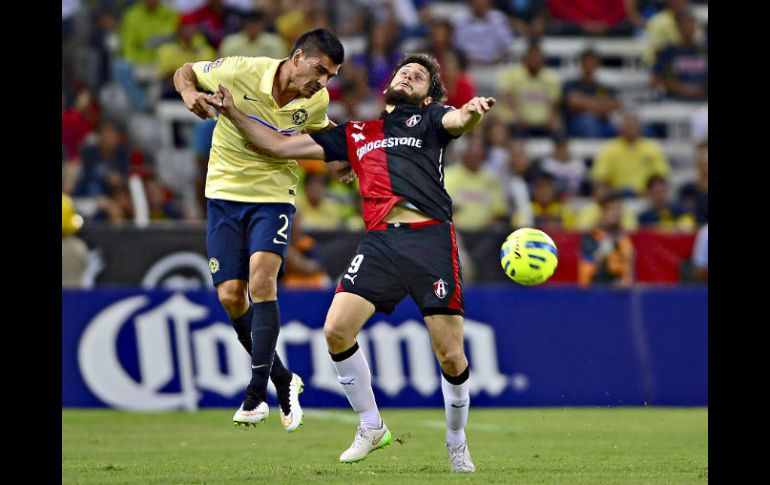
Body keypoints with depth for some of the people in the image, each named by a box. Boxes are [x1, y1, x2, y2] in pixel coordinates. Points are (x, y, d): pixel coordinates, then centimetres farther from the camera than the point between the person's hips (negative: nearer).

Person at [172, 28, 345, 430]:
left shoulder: (317, 102, -7)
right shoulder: (240, 71, -17)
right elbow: (184, 72, 0)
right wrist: (189, 93, -23)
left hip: (273, 196, 0)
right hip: (225, 191, 0)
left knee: (261, 280, -22)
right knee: (230, 297, -4)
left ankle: (257, 391, -19)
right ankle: (283, 379, 16)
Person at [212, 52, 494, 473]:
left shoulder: (429, 119, 15)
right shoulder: (355, 134, 25)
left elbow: (457, 121, -9)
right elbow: (281, 145, 27)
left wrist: (472, 111, -33)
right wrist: (233, 113, 21)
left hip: (430, 237, -3)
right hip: (380, 240, 4)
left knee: (450, 356, -7)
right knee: (336, 331, -12)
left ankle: (457, 442, 17)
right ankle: (371, 427, 8)